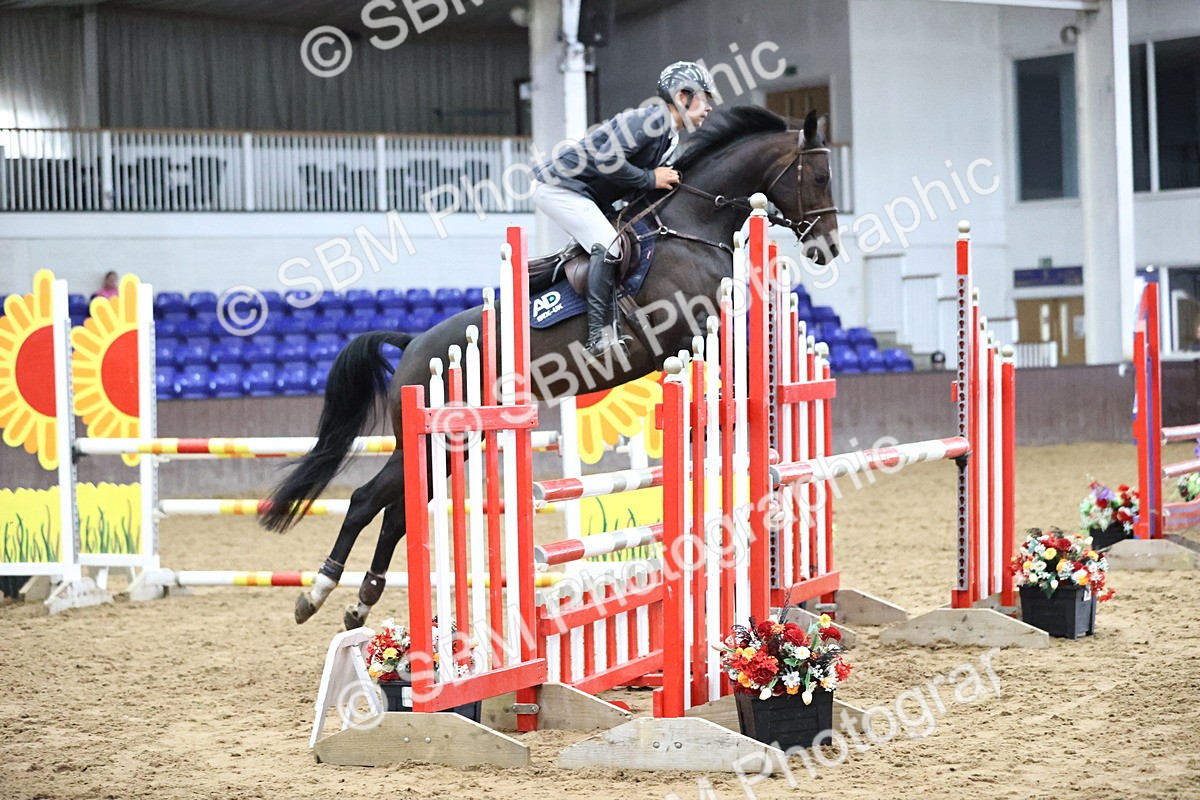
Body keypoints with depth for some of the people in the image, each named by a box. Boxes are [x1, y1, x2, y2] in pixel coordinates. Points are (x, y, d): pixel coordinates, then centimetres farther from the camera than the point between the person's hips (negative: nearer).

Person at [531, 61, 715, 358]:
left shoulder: (670, 137, 13)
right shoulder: (651, 119, -19)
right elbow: (607, 160, -29)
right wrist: (650, 179, -20)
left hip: (583, 195, 11)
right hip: (558, 186, -11)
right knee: (608, 245, -23)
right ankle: (601, 334, -25)